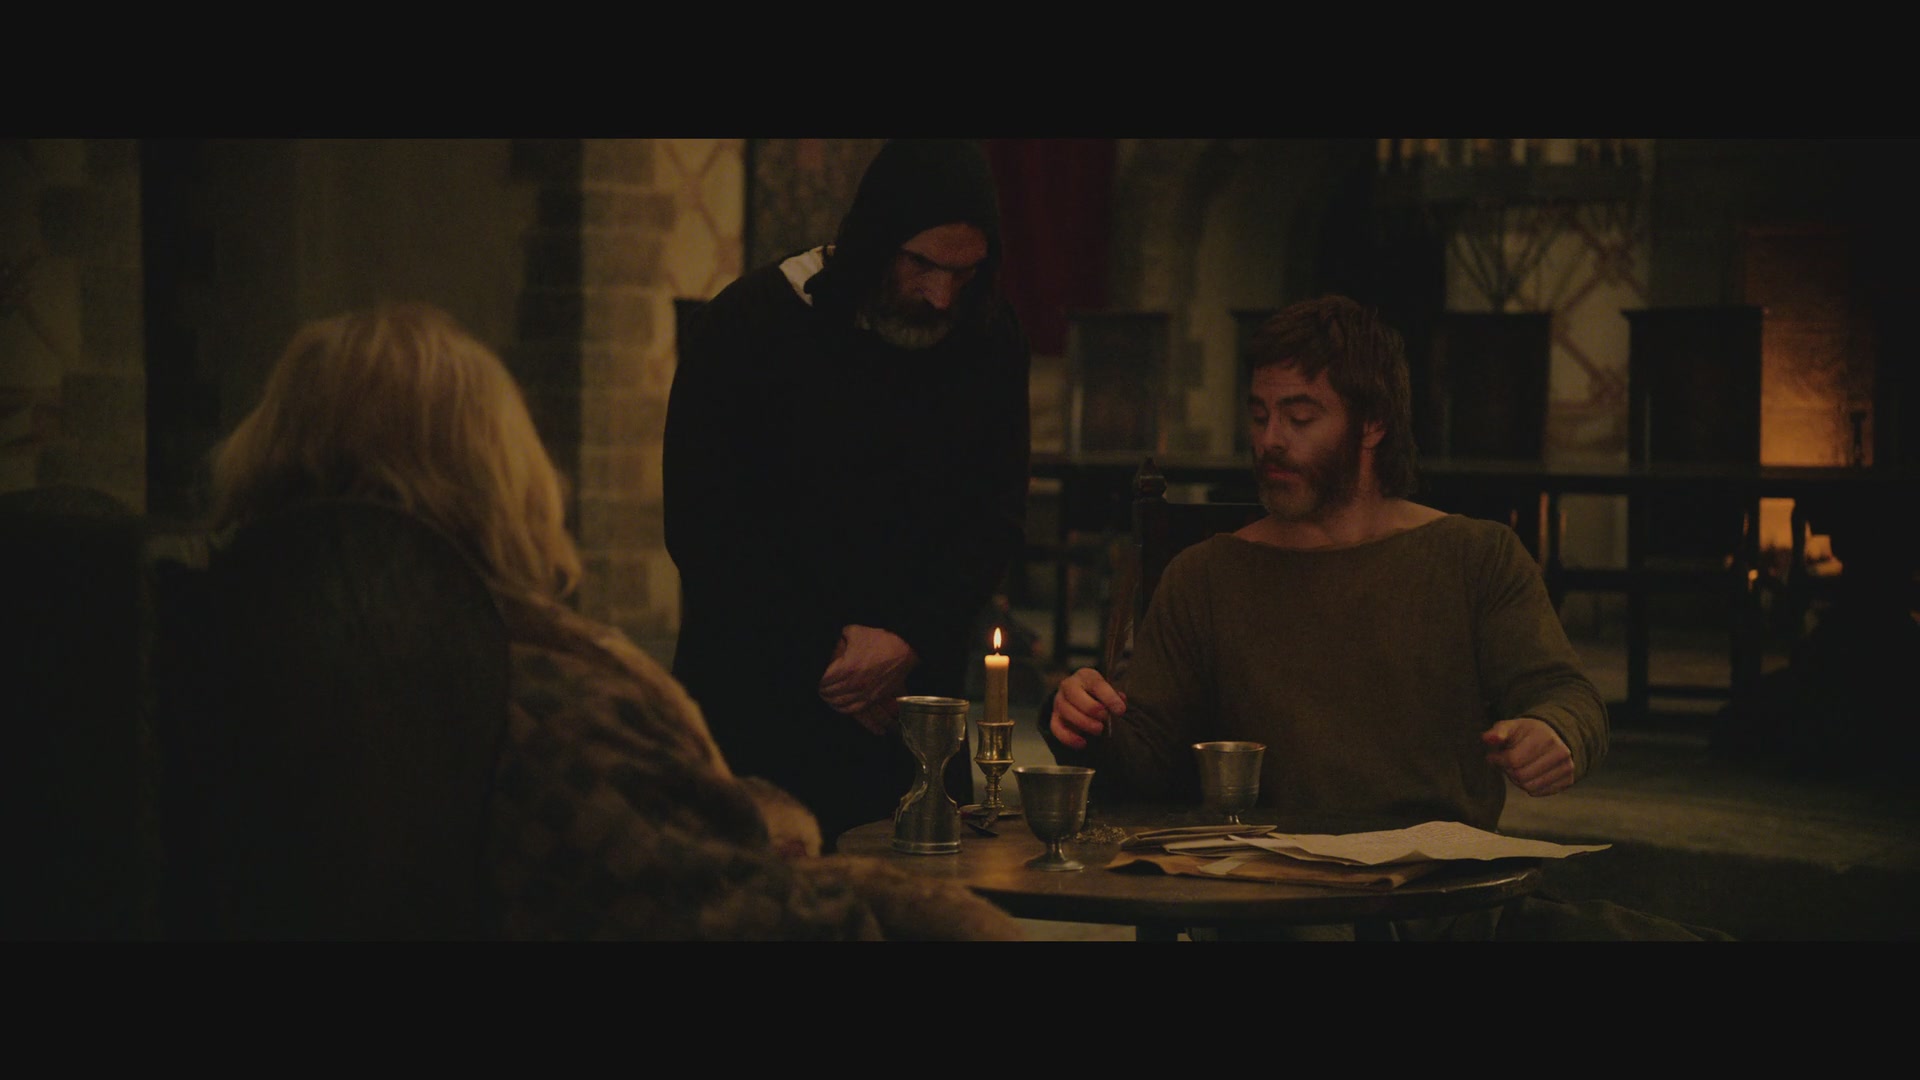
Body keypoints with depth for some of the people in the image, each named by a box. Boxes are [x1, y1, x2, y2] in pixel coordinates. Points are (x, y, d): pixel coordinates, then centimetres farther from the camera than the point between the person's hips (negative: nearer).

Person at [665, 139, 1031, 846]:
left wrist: (910, 642, -12)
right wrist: (824, 658, -11)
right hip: (758, 707, -3)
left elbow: (994, 521, 3)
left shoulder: (990, 341, 2)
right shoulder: (746, 328, -9)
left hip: (913, 698, 3)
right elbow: (703, 531, -9)